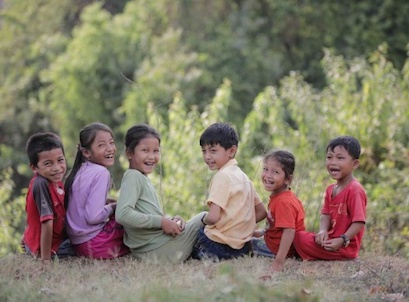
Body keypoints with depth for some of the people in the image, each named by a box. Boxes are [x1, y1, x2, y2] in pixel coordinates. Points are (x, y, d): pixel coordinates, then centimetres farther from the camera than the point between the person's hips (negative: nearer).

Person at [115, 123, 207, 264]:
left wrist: (170, 221, 0)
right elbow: (122, 215, -25)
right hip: (158, 251, -10)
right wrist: (161, 222, -20)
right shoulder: (133, 176, -11)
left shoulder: (142, 178, 19)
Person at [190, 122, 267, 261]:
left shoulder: (222, 176, -13)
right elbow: (261, 212, 16)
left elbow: (213, 217, -21)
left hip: (220, 247, -8)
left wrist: (204, 219, 0)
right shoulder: (243, 176, 13)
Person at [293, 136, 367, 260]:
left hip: (345, 247, -9)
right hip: (331, 239, 9)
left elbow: (359, 222, -20)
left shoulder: (355, 190, -16)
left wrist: (342, 240, -30)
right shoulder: (330, 189, 13)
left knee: (300, 237, -19)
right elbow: (326, 214, 6)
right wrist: (323, 231, -16)